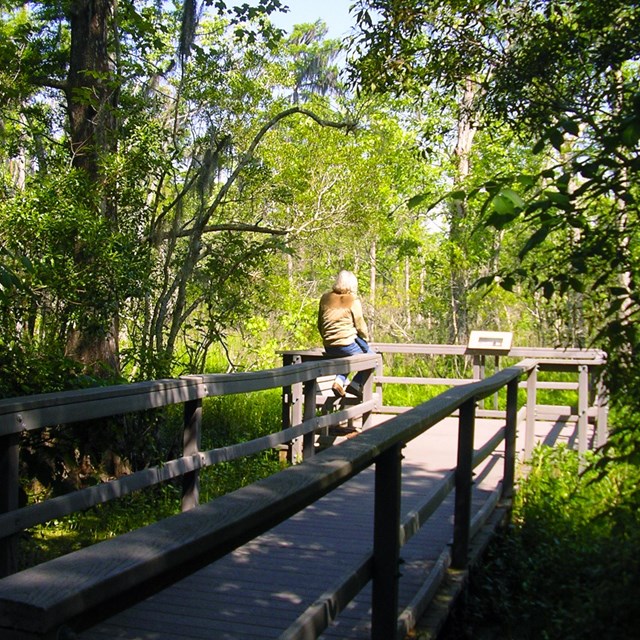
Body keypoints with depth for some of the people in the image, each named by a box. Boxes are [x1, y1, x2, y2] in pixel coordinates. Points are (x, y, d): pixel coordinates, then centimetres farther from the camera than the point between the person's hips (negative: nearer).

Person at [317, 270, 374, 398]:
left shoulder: (325, 298, 8)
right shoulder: (353, 300, -8)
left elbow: (320, 325, 15)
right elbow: (360, 326, -5)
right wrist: (366, 340, 13)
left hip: (328, 349, 6)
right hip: (347, 345, -6)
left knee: (346, 358, 36)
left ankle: (339, 381, 18)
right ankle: (355, 384, 7)